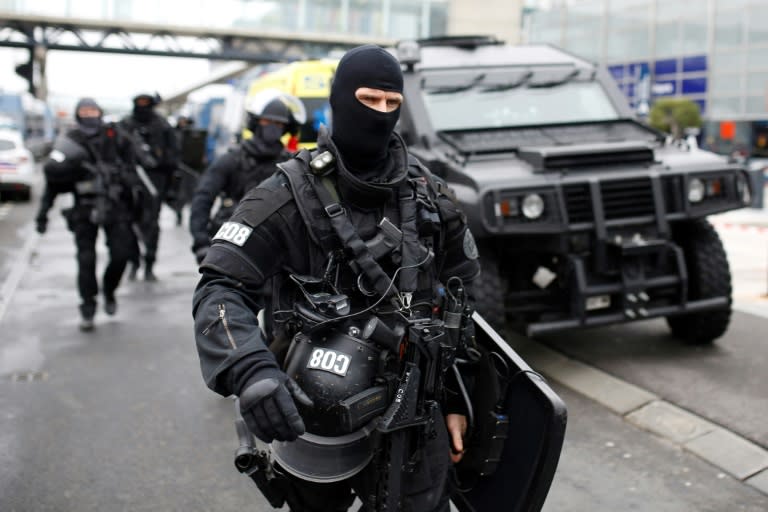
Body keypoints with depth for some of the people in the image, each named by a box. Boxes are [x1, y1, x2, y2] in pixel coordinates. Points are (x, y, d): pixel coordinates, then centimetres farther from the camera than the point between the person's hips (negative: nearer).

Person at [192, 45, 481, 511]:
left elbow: (462, 301, 12)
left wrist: (457, 401, 11)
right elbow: (221, 290, -18)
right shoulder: (290, 196, -10)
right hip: (315, 422, -2)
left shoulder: (431, 199, 3)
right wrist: (250, 371, -37)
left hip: (413, 424, 3)